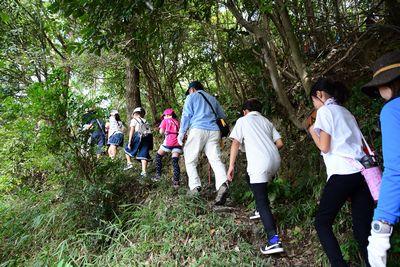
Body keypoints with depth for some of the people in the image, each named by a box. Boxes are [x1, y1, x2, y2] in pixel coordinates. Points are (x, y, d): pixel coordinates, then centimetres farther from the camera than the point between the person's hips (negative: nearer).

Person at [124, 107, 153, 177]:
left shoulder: (134, 120, 13)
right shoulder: (145, 121, 27)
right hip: (148, 137, 5)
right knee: (144, 154, 6)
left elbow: (132, 131, 2)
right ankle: (144, 172, 0)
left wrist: (129, 142, -1)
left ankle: (129, 163, 8)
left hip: (139, 136, -5)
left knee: (127, 149, 18)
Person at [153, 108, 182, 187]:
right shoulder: (177, 122, 22)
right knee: (175, 161, 3)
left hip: (169, 142, -3)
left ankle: (158, 175, 14)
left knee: (158, 156, 17)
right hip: (177, 142, 3)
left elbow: (161, 131, 4)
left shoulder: (165, 120, 12)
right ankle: (176, 181, -7)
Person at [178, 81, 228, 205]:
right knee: (216, 159, -6)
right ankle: (222, 184, -28)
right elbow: (222, 116, 29)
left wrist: (181, 133, 4)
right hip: (214, 131, 4)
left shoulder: (191, 97, 12)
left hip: (197, 130, -4)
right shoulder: (212, 98, 27)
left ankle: (195, 187, -6)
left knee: (190, 160, 5)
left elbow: (186, 116, 2)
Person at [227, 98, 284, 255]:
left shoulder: (243, 121, 12)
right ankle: (261, 212, 43)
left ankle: (274, 241, -17)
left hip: (259, 164, -6)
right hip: (275, 160, 6)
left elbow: (235, 143, 1)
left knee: (262, 202, -7)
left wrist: (231, 166, 0)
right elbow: (280, 143, 18)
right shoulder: (266, 121, 24)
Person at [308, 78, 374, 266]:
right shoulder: (346, 112, 23)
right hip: (362, 171, 8)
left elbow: (324, 147, -6)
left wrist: (312, 131, 10)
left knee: (322, 222, 3)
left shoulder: (325, 111, 1)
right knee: (363, 228, 8)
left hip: (342, 173, -7)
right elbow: (360, 143, 18)